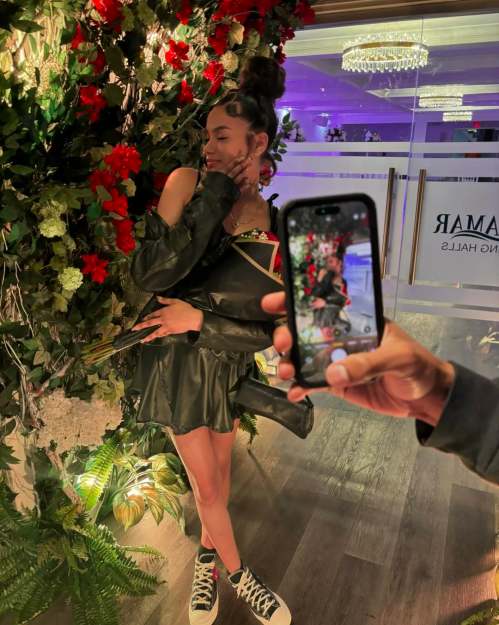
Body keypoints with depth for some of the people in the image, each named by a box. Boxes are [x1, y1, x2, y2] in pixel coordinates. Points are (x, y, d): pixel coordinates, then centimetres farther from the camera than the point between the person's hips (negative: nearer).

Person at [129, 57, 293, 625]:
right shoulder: (186, 182, -13)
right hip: (175, 359, -1)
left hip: (228, 361, 2)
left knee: (218, 468, 20)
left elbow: (271, 323, -10)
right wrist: (213, 198, -25)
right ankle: (237, 574, 38)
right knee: (205, 482, 11)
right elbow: (150, 274, -23)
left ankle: (207, 558, 47)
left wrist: (200, 317, -21)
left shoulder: (272, 221, -11)